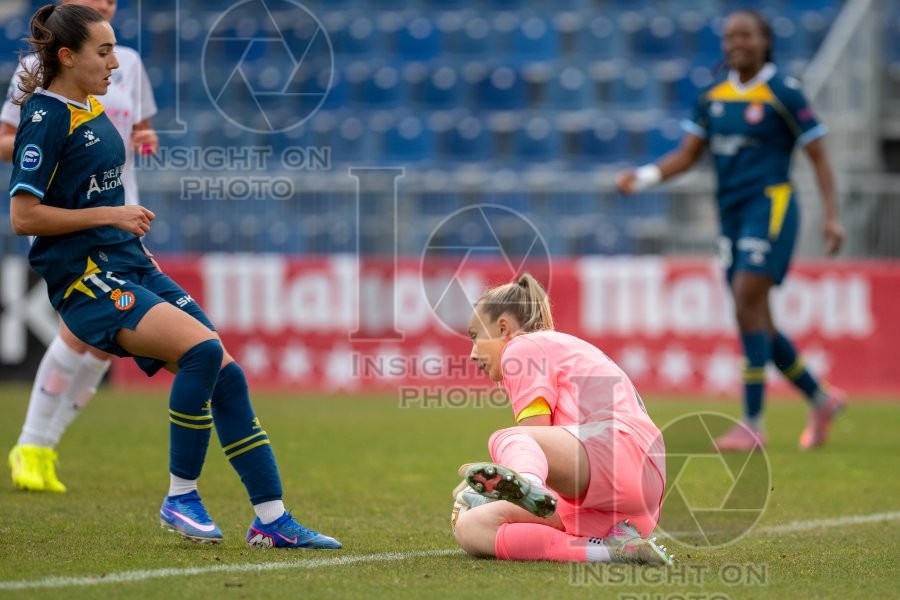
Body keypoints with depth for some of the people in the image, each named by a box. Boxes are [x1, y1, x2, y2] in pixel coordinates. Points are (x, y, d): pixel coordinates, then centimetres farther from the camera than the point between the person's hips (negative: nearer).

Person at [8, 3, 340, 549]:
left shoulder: (92, 109, 16)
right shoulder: (45, 118, -11)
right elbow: (24, 216, -17)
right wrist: (111, 216, -15)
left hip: (131, 268, 9)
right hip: (85, 279, -9)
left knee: (225, 374, -1)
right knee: (202, 347, -27)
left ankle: (272, 519, 2)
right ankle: (181, 497, -14)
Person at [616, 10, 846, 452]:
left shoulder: (782, 92, -6)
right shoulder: (714, 97, 11)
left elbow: (819, 157, -3)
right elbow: (686, 155, 12)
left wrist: (831, 215, -10)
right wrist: (642, 178, -5)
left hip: (770, 205, -7)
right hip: (732, 213, 7)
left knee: (747, 304, -18)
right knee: (757, 323, 9)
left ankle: (753, 425, -16)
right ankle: (821, 400, 28)